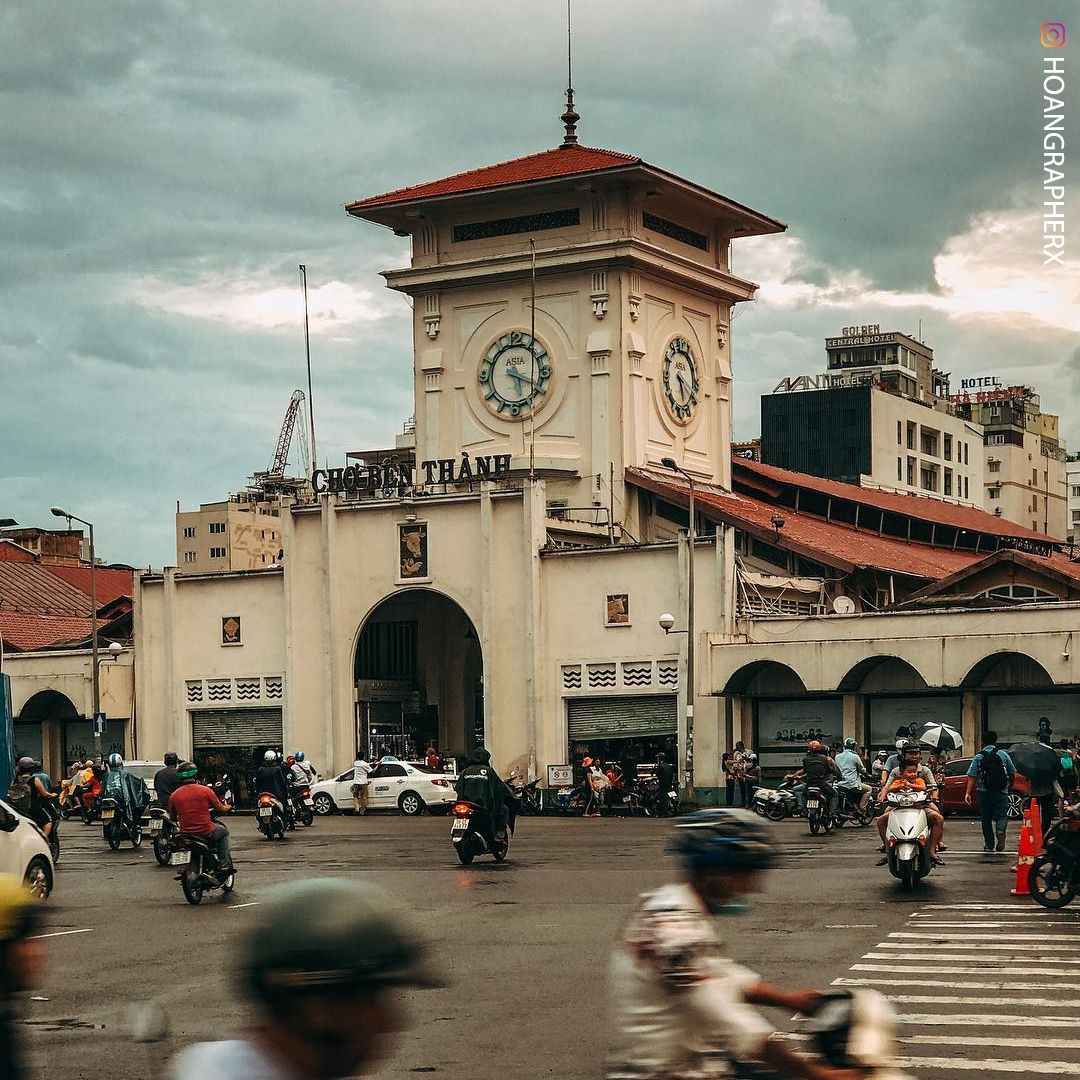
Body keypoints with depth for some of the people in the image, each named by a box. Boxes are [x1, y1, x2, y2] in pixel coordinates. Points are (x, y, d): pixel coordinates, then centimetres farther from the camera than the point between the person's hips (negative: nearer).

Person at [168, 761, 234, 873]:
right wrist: (227, 807, 26)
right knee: (223, 832, 27)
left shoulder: (174, 796, -1)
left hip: (185, 833, 3)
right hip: (206, 832, -3)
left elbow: (173, 818, 10)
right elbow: (222, 809, 1)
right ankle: (225, 863, 15)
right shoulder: (205, 790, -8)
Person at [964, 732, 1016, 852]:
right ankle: (1000, 833, -27)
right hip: (1002, 793, 0)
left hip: (984, 793, 0)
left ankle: (989, 844, 14)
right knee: (1001, 816, 2)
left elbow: (972, 776, -9)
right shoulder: (1003, 755, 2)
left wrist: (968, 793, -10)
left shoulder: (978, 757, -1)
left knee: (986, 819, 10)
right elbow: (1012, 773, 9)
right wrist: (1010, 787, 26)